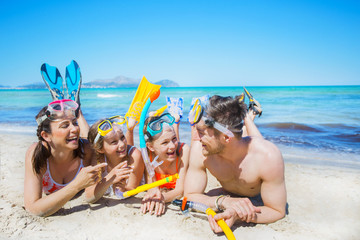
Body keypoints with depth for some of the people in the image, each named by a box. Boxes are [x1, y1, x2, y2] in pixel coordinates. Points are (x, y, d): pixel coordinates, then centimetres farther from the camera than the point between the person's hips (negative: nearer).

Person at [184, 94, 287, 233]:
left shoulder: (268, 157, -47)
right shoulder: (199, 149, -39)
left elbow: (277, 211, -37)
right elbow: (190, 196, -31)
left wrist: (237, 215, -57)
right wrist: (223, 201, -53)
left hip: (260, 197, -2)